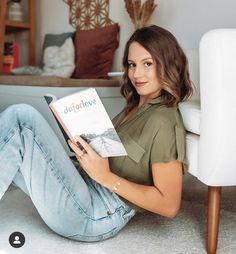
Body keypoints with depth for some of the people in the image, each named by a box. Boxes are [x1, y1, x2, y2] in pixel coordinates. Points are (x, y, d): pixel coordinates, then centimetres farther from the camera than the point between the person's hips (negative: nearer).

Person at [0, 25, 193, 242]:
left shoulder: (164, 121, -14)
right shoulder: (135, 107, 13)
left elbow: (170, 205, -16)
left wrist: (105, 176, -21)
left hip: (95, 216, -8)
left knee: (22, 117, -19)